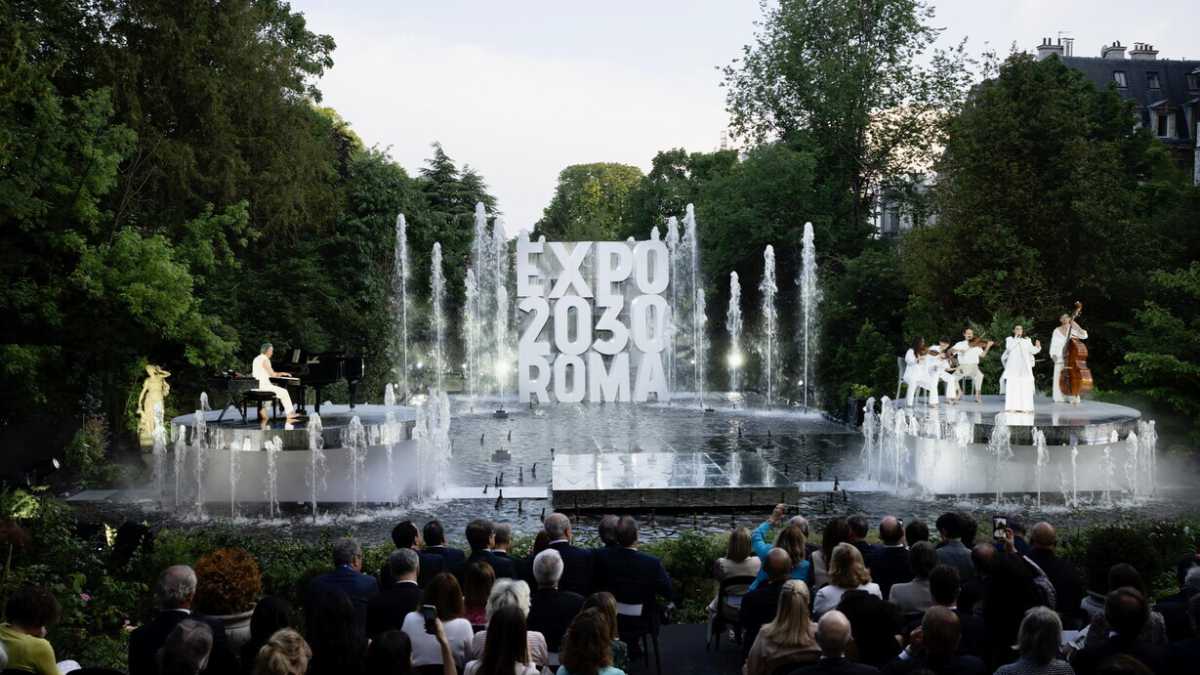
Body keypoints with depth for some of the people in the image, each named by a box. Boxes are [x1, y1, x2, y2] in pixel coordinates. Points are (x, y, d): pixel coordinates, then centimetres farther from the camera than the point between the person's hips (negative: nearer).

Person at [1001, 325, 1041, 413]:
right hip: (1013, 367, -2)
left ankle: (1024, 407, 0)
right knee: (1012, 386, -7)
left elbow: (1032, 350, 5)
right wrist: (1016, 338, -12)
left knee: (1025, 387, -2)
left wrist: (1037, 347, -14)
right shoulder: (1009, 339, 6)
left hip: (1024, 368, 2)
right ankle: (1012, 407, -6)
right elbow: (1009, 348, -12)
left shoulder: (1027, 340, 13)